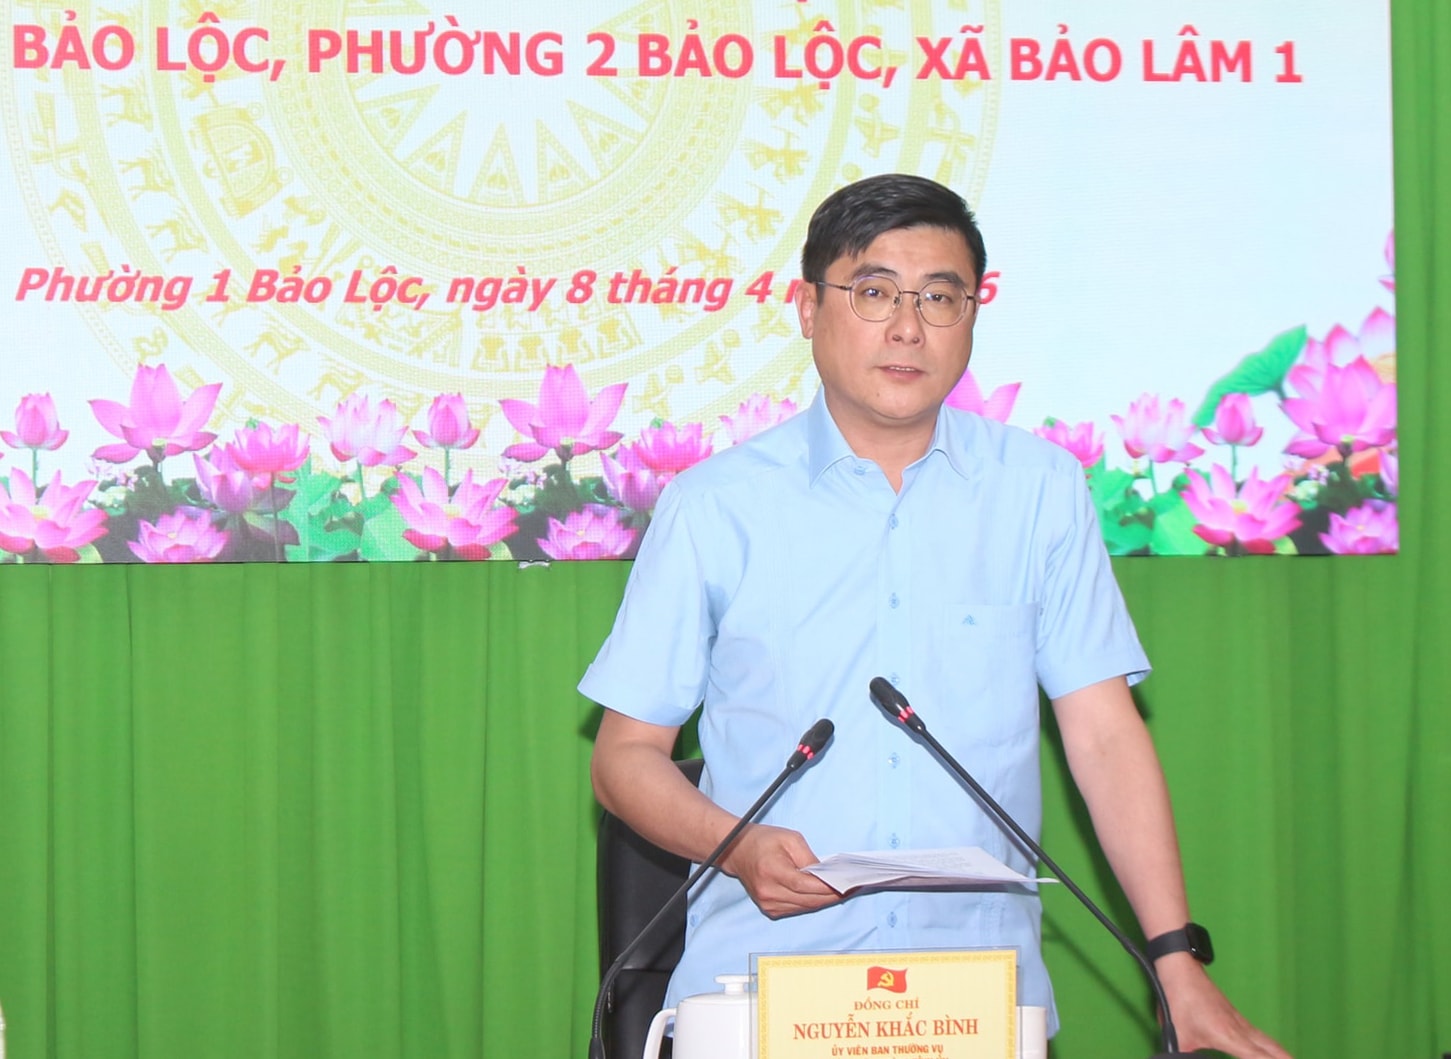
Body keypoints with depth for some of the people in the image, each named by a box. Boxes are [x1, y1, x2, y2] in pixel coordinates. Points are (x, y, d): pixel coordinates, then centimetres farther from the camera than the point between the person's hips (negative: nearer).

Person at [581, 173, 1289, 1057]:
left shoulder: (1040, 489, 9)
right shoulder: (714, 506, 6)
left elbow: (1105, 736, 5)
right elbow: (627, 753, 8)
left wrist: (1179, 963, -3)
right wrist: (740, 847, -12)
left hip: (982, 978, 1)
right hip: (762, 974, -1)